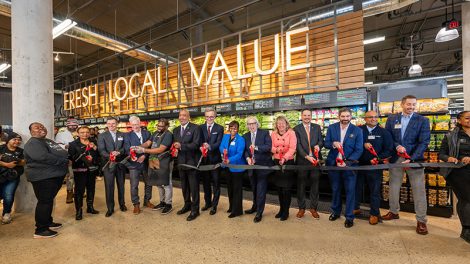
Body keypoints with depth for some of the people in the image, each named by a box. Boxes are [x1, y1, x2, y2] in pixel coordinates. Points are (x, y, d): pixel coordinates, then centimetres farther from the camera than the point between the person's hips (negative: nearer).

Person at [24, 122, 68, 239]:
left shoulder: (49, 141, 18)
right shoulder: (32, 143, -12)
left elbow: (62, 153, 22)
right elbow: (43, 157, -27)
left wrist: (66, 159, 1)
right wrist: (62, 161, -20)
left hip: (55, 175, 10)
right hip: (43, 177, -10)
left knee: (49, 200, 19)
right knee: (44, 202, -4)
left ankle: (48, 222, 32)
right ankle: (40, 230, 7)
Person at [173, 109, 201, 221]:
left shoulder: (195, 128, -9)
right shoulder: (176, 130, 12)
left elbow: (196, 144, -18)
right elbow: (175, 144, 14)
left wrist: (181, 146, -24)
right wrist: (174, 147, -8)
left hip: (192, 161, -6)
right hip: (181, 162, 7)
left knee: (194, 186, 3)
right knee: (184, 186, 19)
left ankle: (195, 209, 18)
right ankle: (187, 205, 37)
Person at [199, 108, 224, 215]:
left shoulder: (220, 128, -3)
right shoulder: (201, 127, 6)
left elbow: (219, 143, -14)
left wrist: (209, 146, -32)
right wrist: (202, 147, -22)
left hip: (215, 159, -3)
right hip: (204, 158, 3)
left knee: (216, 183, 7)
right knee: (205, 182, 17)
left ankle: (214, 205, 23)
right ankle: (207, 202, 36)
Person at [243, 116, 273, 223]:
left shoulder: (265, 133, -6)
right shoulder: (245, 136, 7)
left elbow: (269, 147, -17)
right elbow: (244, 150, 4)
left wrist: (256, 147, -25)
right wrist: (247, 158, -15)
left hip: (263, 165, -4)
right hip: (252, 166, 5)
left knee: (261, 190, 1)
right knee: (254, 189, 21)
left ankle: (259, 213, 17)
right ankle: (255, 207, 41)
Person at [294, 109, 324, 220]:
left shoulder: (317, 127, 10)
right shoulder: (296, 129, 0)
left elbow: (321, 141, 9)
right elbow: (298, 145, -8)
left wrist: (318, 145, -15)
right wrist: (307, 156, -19)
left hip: (316, 159, 2)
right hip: (302, 160, -2)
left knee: (315, 184, 9)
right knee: (301, 185, 7)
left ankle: (313, 208, 26)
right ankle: (301, 208, 22)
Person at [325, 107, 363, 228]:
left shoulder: (357, 130, -4)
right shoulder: (331, 128, 1)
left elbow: (358, 150, -8)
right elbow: (326, 143, 2)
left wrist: (347, 162, -20)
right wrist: (333, 144, -21)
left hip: (349, 164, -2)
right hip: (333, 163, 2)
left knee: (350, 190, 5)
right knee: (335, 189, 16)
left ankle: (349, 217, 21)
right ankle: (335, 211, 34)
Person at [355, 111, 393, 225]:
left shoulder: (384, 132, 2)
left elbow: (389, 149, -1)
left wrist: (378, 158, -14)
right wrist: (363, 144, -21)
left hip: (375, 166, 0)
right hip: (359, 164, 1)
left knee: (375, 190, 9)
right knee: (357, 188, 13)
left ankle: (374, 213, 26)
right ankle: (355, 208, 31)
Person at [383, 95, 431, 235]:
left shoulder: (422, 120, 0)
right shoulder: (392, 119, 6)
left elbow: (424, 142, -7)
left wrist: (411, 159, -18)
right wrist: (397, 146, -14)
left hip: (414, 158, -2)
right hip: (395, 158, 2)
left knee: (419, 189, 2)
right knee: (393, 186, 11)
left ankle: (421, 220, 16)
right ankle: (394, 212, 29)